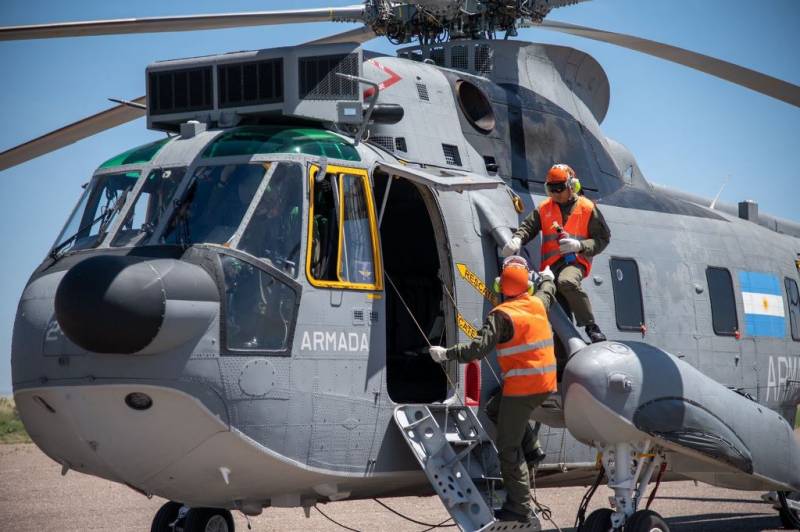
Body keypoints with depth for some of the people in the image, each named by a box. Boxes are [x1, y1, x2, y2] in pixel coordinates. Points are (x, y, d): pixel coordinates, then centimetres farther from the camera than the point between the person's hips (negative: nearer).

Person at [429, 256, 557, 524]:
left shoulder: (502, 315, -16)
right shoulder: (538, 303, 6)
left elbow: (479, 348, -23)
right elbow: (547, 291, 32)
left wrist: (446, 354, -16)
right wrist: (548, 277, 53)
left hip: (522, 386, -8)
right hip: (545, 383, 8)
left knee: (509, 447, -3)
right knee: (500, 407, 34)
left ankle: (520, 508, -5)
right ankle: (531, 447, 22)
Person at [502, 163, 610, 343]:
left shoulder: (587, 208, 5)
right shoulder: (544, 208, 16)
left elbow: (603, 238, 4)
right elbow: (528, 227, 9)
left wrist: (579, 245, -13)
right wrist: (516, 239, -15)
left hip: (575, 261, -5)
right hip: (551, 264, 5)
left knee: (567, 282, -38)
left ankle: (591, 326, -31)